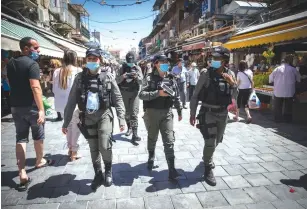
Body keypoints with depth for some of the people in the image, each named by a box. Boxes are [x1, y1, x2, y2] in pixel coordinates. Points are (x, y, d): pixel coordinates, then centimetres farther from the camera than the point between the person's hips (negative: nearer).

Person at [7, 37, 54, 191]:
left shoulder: (10, 63, 10)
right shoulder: (32, 64, -16)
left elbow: (10, 84, 20)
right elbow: (35, 87, -27)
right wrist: (41, 109, -30)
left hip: (15, 106, 6)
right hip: (32, 106, -6)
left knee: (21, 138, 7)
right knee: (38, 135, 15)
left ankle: (22, 174, 4)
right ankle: (40, 161, 35)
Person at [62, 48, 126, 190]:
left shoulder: (107, 77, -1)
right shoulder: (80, 77, 3)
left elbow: (118, 98, -1)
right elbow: (71, 101, 4)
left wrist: (121, 118, -7)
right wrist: (66, 122, 3)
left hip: (104, 115, -2)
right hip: (87, 117, 2)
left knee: (104, 146, -12)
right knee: (93, 148, 9)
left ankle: (108, 170, 18)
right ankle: (98, 175, 29)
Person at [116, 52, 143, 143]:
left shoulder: (137, 68, 3)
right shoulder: (123, 68, 4)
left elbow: (141, 81, -5)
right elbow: (117, 81, -2)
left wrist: (137, 77, -26)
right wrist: (122, 77, -23)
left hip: (134, 92, -2)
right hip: (124, 92, 2)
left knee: (134, 113, -10)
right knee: (127, 112, 13)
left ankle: (134, 134, -13)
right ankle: (129, 128, 33)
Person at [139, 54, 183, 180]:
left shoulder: (171, 79, 6)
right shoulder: (150, 78, -7)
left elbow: (176, 96, 14)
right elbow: (141, 95, -17)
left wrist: (179, 111, 16)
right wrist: (158, 93, -24)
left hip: (167, 113, 2)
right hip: (152, 113, -2)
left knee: (169, 141, -2)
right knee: (152, 138, 16)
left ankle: (171, 169, 3)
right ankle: (151, 157, 43)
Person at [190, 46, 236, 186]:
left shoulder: (230, 74, 2)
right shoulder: (206, 73, -10)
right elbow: (196, 94, -8)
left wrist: (232, 83, -13)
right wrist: (192, 113, -10)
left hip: (223, 113, 5)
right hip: (208, 113, -5)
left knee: (216, 141, 20)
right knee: (210, 143, -9)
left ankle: (206, 157, 48)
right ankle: (208, 169, 14)